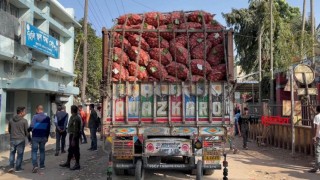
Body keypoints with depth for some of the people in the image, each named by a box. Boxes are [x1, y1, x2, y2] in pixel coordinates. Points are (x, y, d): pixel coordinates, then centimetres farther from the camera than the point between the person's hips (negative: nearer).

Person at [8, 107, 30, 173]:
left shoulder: (11, 120, 3)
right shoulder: (24, 121, -11)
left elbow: (9, 130, 14)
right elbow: (27, 131, -7)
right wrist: (29, 138, 8)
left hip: (12, 139, 4)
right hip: (21, 140, -4)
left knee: (12, 153, 16)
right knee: (20, 154, 6)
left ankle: (11, 166, 7)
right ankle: (18, 168, 12)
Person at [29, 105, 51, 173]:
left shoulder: (35, 116, -10)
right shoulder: (47, 118, 3)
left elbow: (32, 126, -19)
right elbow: (48, 128, 7)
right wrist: (47, 137, 16)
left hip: (35, 137, -4)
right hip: (43, 137, 4)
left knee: (34, 151, 0)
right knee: (42, 151, 15)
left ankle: (35, 165, -12)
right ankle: (42, 165, 21)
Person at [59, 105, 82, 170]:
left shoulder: (75, 118, -22)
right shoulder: (73, 117, 10)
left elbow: (75, 130, -25)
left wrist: (73, 140, -24)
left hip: (74, 136, -10)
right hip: (72, 135, 10)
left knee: (75, 150, -1)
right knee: (70, 150, 18)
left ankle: (77, 165, 9)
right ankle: (67, 163, 29)